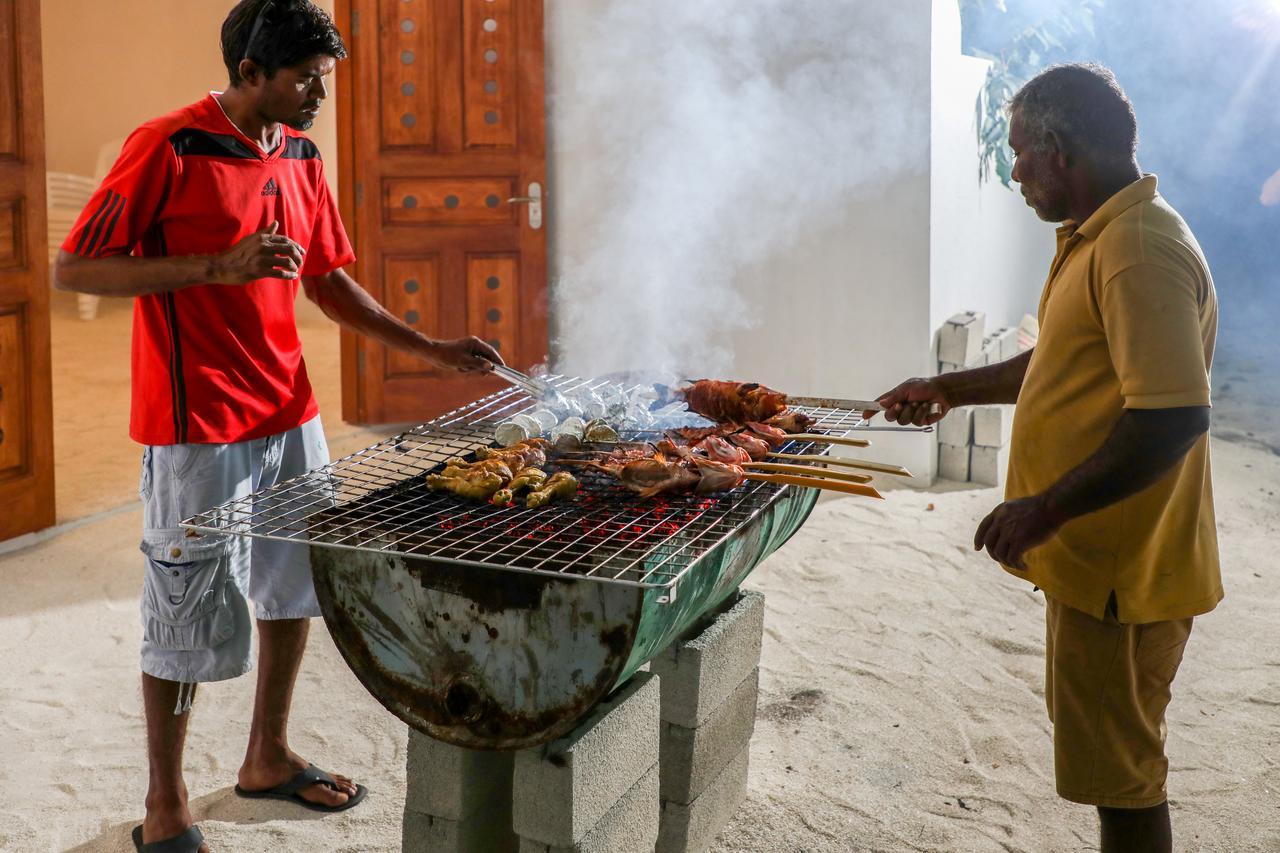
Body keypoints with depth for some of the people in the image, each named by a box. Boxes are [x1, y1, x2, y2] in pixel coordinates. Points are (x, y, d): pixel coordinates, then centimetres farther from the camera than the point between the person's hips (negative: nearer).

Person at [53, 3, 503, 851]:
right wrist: (220, 266, -23)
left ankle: (269, 757, 36)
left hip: (290, 413, 8)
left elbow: (330, 283, 16)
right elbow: (74, 269, -14)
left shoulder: (301, 157, 8)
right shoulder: (167, 148, -13)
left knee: (296, 587, 16)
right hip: (199, 428, -7)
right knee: (194, 615, 2)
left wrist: (430, 348, 7)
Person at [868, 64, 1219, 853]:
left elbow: (1175, 416, -30)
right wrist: (951, 390, 22)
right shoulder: (1099, 238, 12)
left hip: (1122, 571, -10)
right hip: (1097, 556, 10)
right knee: (1115, 760, 21)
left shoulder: (1140, 249, -22)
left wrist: (1047, 508, -26)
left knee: (1121, 773, 4)